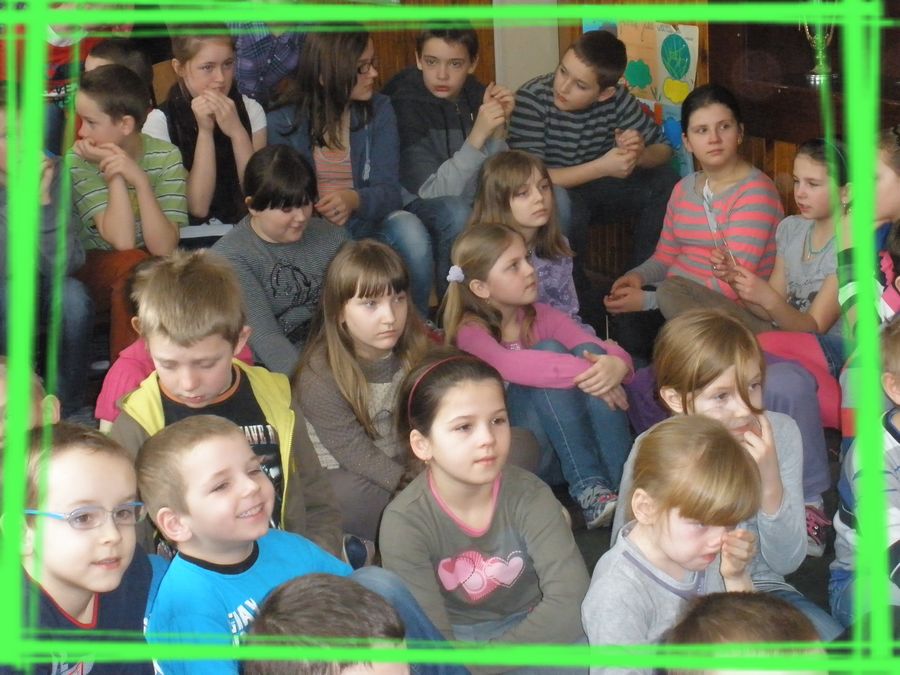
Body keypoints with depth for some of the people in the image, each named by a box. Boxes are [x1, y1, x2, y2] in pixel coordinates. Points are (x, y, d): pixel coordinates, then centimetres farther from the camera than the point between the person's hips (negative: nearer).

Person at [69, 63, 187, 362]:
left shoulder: (165, 156, -10)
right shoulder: (79, 161, -13)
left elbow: (164, 248, -21)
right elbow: (121, 241, -23)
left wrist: (140, 179, -29)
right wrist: (114, 174, -25)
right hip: (95, 267, -2)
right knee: (133, 264, -33)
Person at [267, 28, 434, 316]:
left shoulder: (379, 110, 2)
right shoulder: (284, 120, -3)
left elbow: (388, 190, -8)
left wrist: (353, 200, -31)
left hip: (365, 223, 2)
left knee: (409, 229, -30)